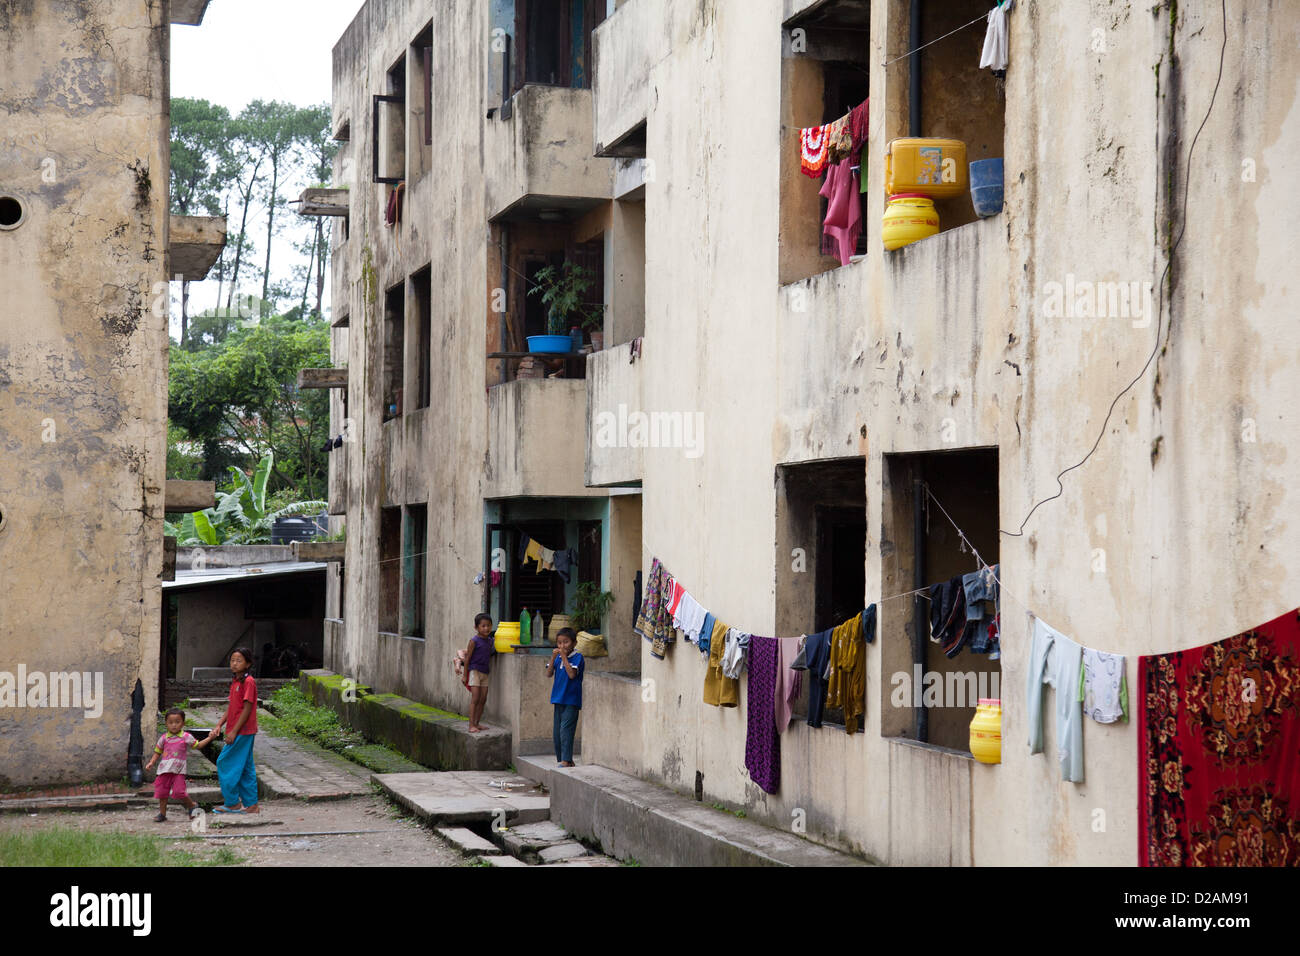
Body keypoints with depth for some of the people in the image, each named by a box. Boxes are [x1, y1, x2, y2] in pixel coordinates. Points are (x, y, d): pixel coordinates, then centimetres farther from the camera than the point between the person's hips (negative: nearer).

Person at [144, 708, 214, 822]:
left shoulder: (186, 737, 2)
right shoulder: (164, 738, 7)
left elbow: (198, 745, 13)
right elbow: (157, 752, 16)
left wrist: (209, 738, 5)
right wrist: (151, 763, 4)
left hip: (178, 770, -3)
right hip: (164, 770, 3)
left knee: (178, 791, -13)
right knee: (162, 792, 5)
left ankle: (192, 805, 12)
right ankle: (162, 814, 18)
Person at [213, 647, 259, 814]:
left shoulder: (248, 682, -15)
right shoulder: (235, 682, 14)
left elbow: (247, 709, -18)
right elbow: (231, 707, 18)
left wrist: (234, 732, -18)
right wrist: (220, 725, 8)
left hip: (242, 731, -9)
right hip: (240, 732, 9)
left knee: (225, 763, -5)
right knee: (246, 768, 11)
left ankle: (233, 803, 2)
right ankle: (251, 805, 14)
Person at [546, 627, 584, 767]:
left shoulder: (577, 657, -7)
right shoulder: (558, 657, 10)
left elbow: (572, 674, -20)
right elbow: (548, 674, 2)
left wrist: (564, 656, -17)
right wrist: (553, 657, -9)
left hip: (571, 700, -7)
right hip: (558, 699, 7)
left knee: (565, 730, -14)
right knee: (556, 732, 9)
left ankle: (566, 760, -14)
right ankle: (564, 760, 18)